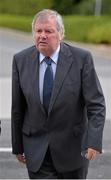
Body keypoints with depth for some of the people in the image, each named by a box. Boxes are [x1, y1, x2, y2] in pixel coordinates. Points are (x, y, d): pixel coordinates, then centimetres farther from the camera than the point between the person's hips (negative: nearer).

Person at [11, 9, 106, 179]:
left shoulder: (81, 58, -11)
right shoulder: (21, 60, -4)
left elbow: (96, 104, -12)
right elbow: (17, 108, 3)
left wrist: (94, 141, -24)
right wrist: (17, 146, 7)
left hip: (72, 146, -1)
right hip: (36, 149, 1)